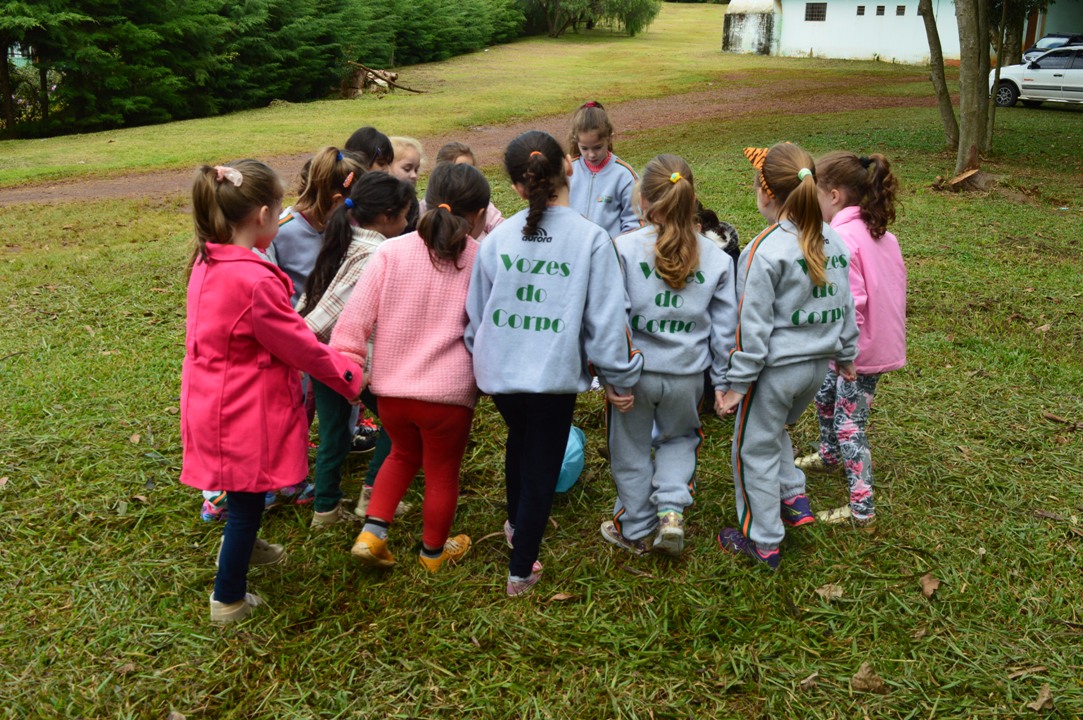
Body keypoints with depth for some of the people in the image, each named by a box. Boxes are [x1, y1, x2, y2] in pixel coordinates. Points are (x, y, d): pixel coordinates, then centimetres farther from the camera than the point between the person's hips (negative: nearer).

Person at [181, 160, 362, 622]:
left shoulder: (207, 264, 0)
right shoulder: (255, 281, -29)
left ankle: (240, 546, 57)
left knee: (244, 496, 31)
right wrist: (348, 374, -3)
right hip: (245, 411, -9)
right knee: (247, 501, 11)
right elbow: (300, 347, -19)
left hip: (213, 403, 9)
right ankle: (229, 601, 29)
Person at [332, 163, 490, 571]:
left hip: (390, 387, 3)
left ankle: (372, 533, 21)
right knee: (442, 473, 19)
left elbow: (357, 314, -8)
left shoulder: (391, 251, -5)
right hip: (448, 391, -3)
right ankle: (434, 552, 37)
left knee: (404, 453, 30)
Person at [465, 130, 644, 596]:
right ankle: (521, 570, 19)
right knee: (542, 467, 11)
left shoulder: (496, 239, -3)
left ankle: (516, 525, 51)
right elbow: (606, 318, -12)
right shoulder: (592, 239, -13)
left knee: (519, 441, 31)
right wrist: (620, 379, -1)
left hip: (500, 371, 4)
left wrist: (479, 358, 23)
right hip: (554, 374, -4)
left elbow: (475, 313, 6)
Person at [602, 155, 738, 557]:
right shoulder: (715, 259, -3)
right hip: (687, 373, 2)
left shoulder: (624, 248, -13)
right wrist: (722, 380, 12)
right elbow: (724, 328, 2)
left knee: (632, 450, 17)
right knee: (679, 438, 28)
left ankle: (635, 531, 32)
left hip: (634, 371, -2)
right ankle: (672, 510, 10)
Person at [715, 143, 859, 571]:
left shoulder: (765, 251, -21)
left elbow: (753, 327, -19)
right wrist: (846, 355, 23)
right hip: (817, 364, 7)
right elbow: (845, 307, 10)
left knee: (755, 450, 10)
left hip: (775, 367, -7)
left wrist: (736, 384, -12)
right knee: (774, 430, 30)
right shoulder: (833, 242, 0)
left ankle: (762, 542, 21)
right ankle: (794, 498, 25)